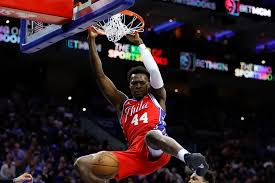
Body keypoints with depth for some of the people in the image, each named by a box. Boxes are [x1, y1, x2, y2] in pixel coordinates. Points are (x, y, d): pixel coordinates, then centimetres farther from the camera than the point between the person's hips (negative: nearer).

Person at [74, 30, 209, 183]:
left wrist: (139, 42, 9)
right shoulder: (122, 103, 27)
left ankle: (188, 157, -59)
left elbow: (154, 70, 4)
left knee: (152, 135, -41)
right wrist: (92, 41, 18)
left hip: (157, 153, -4)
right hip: (135, 155, 4)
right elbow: (100, 76, 22)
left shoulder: (156, 97, 21)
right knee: (83, 164, -11)